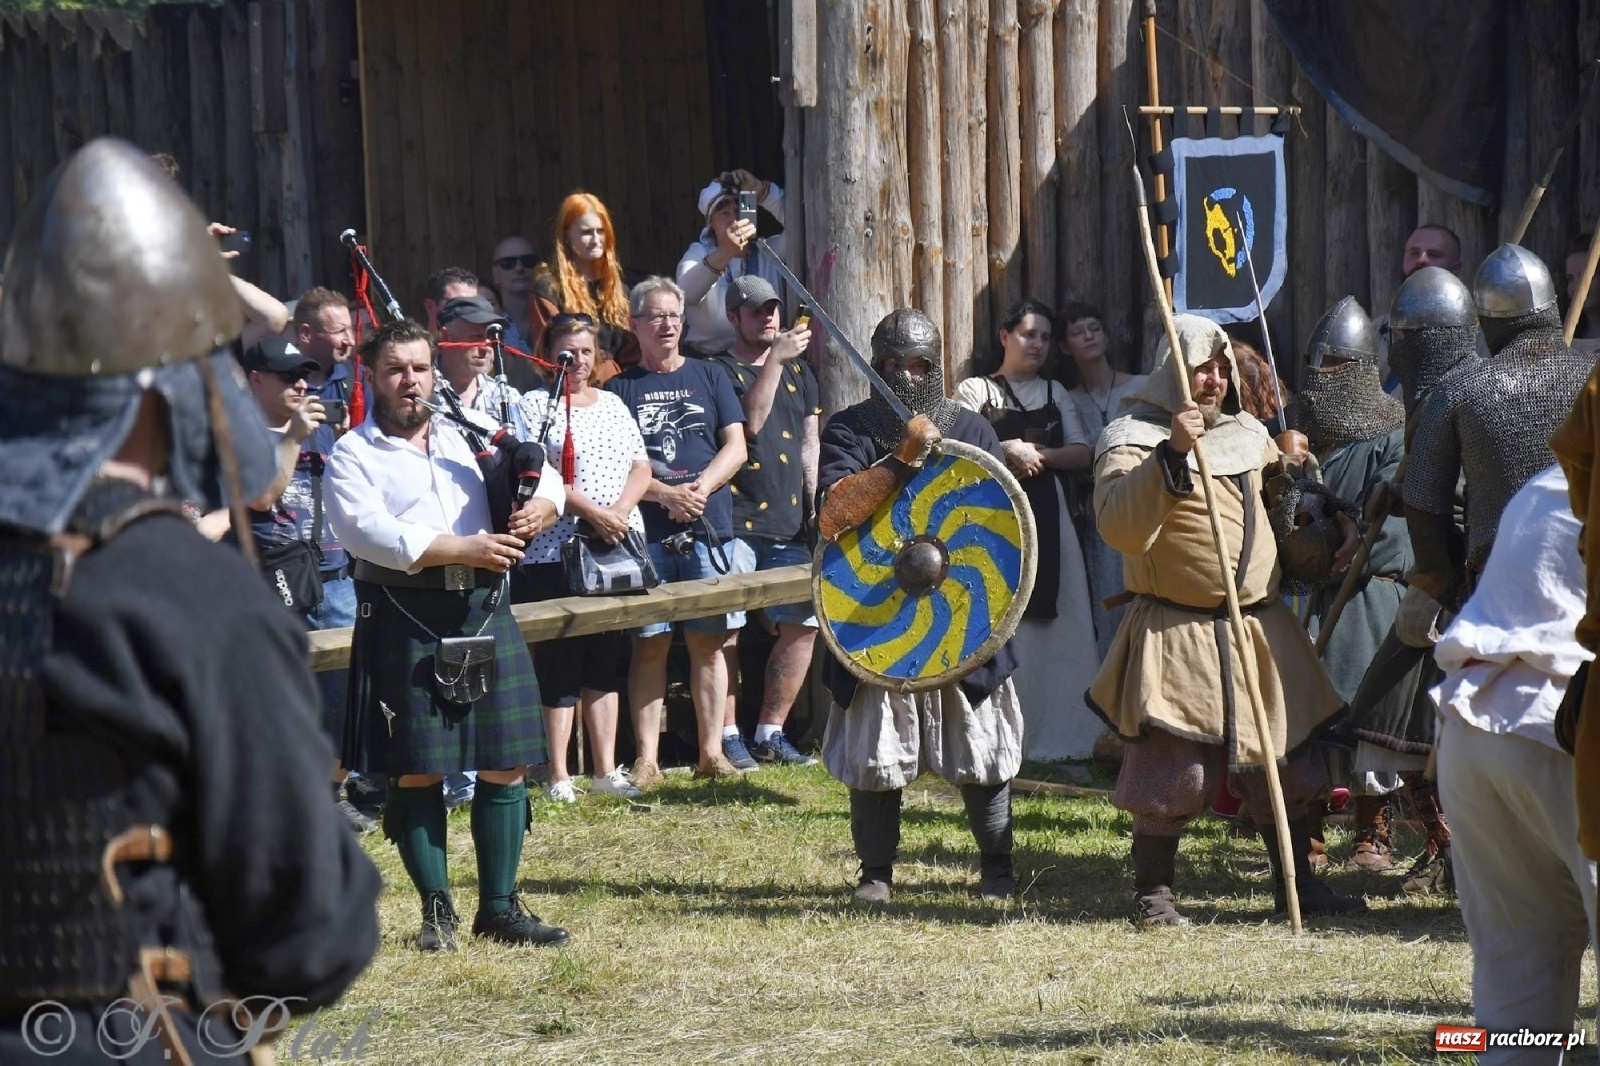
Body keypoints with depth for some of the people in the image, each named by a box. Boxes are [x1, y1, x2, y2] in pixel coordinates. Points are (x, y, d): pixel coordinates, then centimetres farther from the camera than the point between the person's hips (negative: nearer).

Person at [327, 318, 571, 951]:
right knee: (416, 772, -2)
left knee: (505, 764, 3)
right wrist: (465, 549, -20)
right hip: (404, 622, -4)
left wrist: (538, 508, -9)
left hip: (484, 614, 4)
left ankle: (500, 907, 11)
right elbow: (364, 530, -15)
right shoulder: (354, 455, 1)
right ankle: (437, 910, 9)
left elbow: (544, 477, 17)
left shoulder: (469, 438, 16)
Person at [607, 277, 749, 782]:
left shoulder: (709, 377, 14)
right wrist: (667, 495, -14)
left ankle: (712, 752, 5)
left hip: (709, 527, 1)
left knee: (708, 641, 1)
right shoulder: (620, 389, 9)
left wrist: (701, 487, -11)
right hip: (645, 532, -1)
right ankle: (647, 759, -2)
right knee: (650, 643, -3)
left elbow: (736, 448, 7)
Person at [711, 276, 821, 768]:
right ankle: (727, 736, -1)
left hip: (788, 523, 6)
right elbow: (750, 423, -16)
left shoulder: (799, 371, 19)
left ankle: (771, 733, 11)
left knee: (803, 624, 2)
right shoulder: (721, 371, 0)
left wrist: (819, 507, 11)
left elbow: (810, 446, 19)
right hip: (735, 522, -6)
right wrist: (775, 360, -19)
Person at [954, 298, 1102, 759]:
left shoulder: (1055, 393, 19)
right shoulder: (975, 391, 6)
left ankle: (1056, 732, 1)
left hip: (1046, 513, 4)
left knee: (1053, 624, -2)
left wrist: (1039, 454, -5)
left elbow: (1082, 453, 10)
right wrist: (1007, 450, -16)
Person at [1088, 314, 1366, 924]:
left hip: (1262, 628, 7)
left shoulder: (1248, 435, 15)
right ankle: (1153, 894, 4)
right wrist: (1172, 453, -32)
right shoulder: (1133, 440, -8)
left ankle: (1297, 884, 23)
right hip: (1177, 637, -7)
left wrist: (1335, 521, 17)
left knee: (1288, 761, 11)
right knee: (1175, 770, -9)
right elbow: (1120, 528, -25)